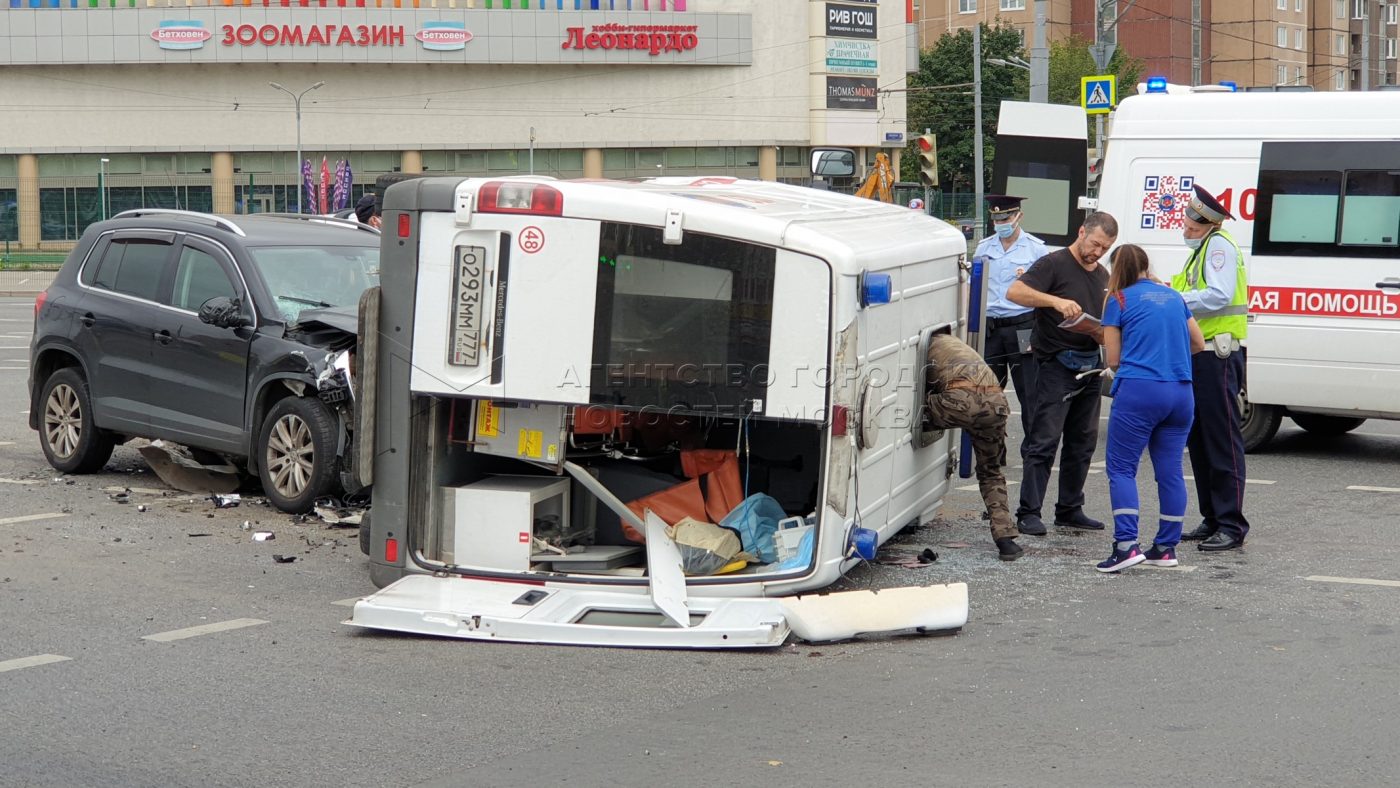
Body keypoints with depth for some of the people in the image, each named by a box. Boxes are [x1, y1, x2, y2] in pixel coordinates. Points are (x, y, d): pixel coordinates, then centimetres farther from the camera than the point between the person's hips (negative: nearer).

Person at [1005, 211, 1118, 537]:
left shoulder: (1103, 276, 18)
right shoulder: (1054, 264, -6)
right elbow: (1015, 292, -18)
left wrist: (1101, 333, 0)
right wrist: (1055, 300, -29)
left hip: (1089, 365, 8)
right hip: (1057, 363, -8)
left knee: (1082, 441, 11)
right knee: (1044, 441, -9)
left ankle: (1070, 509, 19)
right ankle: (1028, 512, -7)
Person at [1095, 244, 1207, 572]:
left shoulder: (1119, 300, 2)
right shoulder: (1173, 296, 16)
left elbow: (1113, 360, 5)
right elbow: (1198, 344, 24)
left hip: (1139, 389, -5)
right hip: (1181, 392, 5)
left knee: (1122, 469, -1)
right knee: (1170, 470, 9)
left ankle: (1126, 544, -13)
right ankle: (1166, 547, 13)